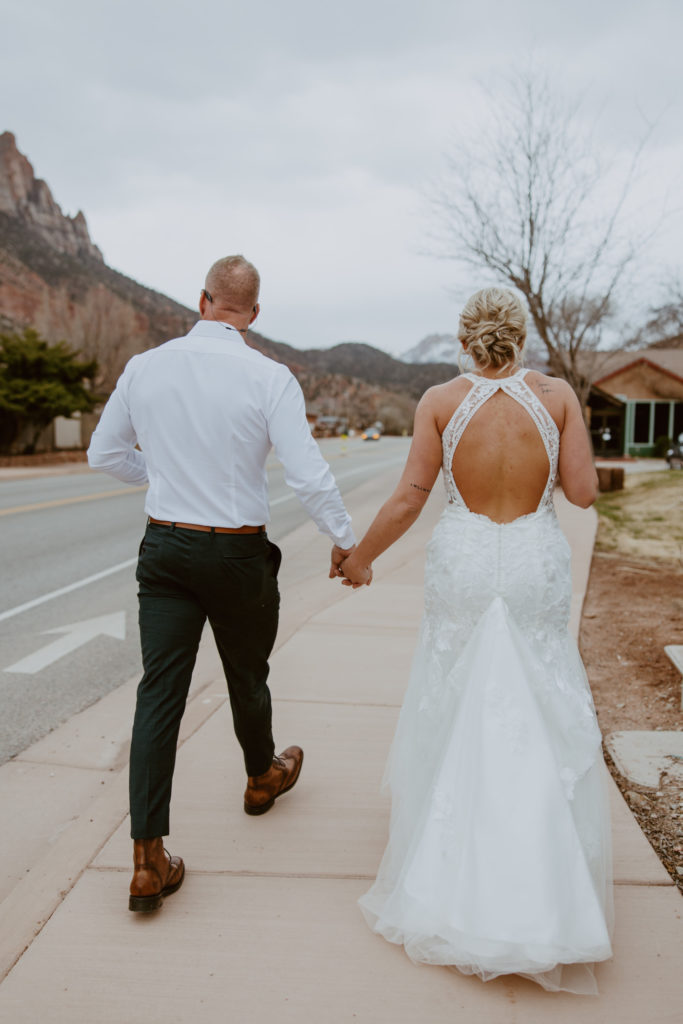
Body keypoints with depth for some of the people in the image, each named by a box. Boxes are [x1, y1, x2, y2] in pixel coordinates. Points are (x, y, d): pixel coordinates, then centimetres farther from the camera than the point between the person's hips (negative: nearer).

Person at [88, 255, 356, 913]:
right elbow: (308, 476, -15)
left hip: (164, 547, 2)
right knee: (246, 677, 19)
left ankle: (148, 858, 5)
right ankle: (262, 777, 47)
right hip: (238, 552, -2)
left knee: (159, 691, 4)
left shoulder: (144, 367, -1)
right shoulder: (269, 378, -12)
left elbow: (104, 453, 10)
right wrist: (345, 541, -1)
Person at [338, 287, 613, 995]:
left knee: (455, 707, 15)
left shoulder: (440, 400, -6)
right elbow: (583, 492, -4)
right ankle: (544, 892, 17)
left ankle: (451, 874, 29)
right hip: (535, 565, 0)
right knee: (542, 718, 11)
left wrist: (360, 557, 5)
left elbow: (410, 496, -7)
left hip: (463, 561, 0)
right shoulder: (557, 394, -5)